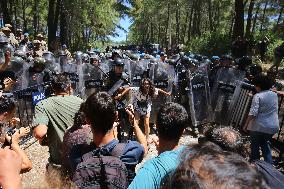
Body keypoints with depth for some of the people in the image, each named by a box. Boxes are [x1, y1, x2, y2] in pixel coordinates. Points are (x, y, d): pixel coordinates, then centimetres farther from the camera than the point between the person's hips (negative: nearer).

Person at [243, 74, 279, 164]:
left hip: (259, 126, -6)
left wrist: (246, 124, -15)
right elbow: (275, 110, 15)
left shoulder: (258, 96, -16)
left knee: (255, 146, 11)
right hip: (273, 126, 6)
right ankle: (269, 164, 24)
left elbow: (253, 113, -21)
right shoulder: (274, 95, 4)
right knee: (265, 144, 25)